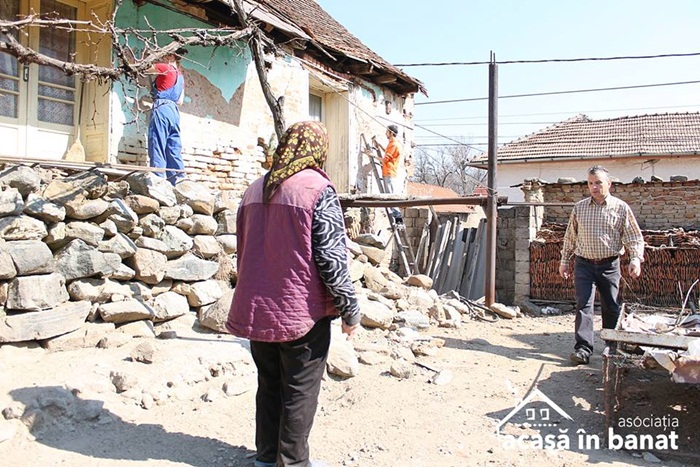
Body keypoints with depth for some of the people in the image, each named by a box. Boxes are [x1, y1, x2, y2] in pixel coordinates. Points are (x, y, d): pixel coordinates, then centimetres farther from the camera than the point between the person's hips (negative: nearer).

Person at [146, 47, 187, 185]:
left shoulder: (165, 68, 1)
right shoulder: (180, 76, 23)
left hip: (161, 108, -8)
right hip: (174, 111, 8)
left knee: (157, 147, -9)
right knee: (174, 149, 6)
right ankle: (179, 181, 4)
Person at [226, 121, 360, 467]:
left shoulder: (254, 190, 9)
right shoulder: (318, 189, -12)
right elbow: (331, 256, -16)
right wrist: (350, 309, -6)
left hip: (258, 309, 7)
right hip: (303, 312, -6)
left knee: (268, 384, 19)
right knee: (300, 391, 7)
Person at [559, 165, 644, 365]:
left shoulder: (621, 208, 0)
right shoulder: (579, 208, 6)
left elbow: (635, 237, 1)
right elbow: (570, 236, 13)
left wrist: (636, 259, -14)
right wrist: (564, 260, 12)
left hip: (609, 265, -1)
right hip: (584, 264, 1)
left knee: (611, 308, 8)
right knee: (584, 305, -7)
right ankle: (583, 349, -8)